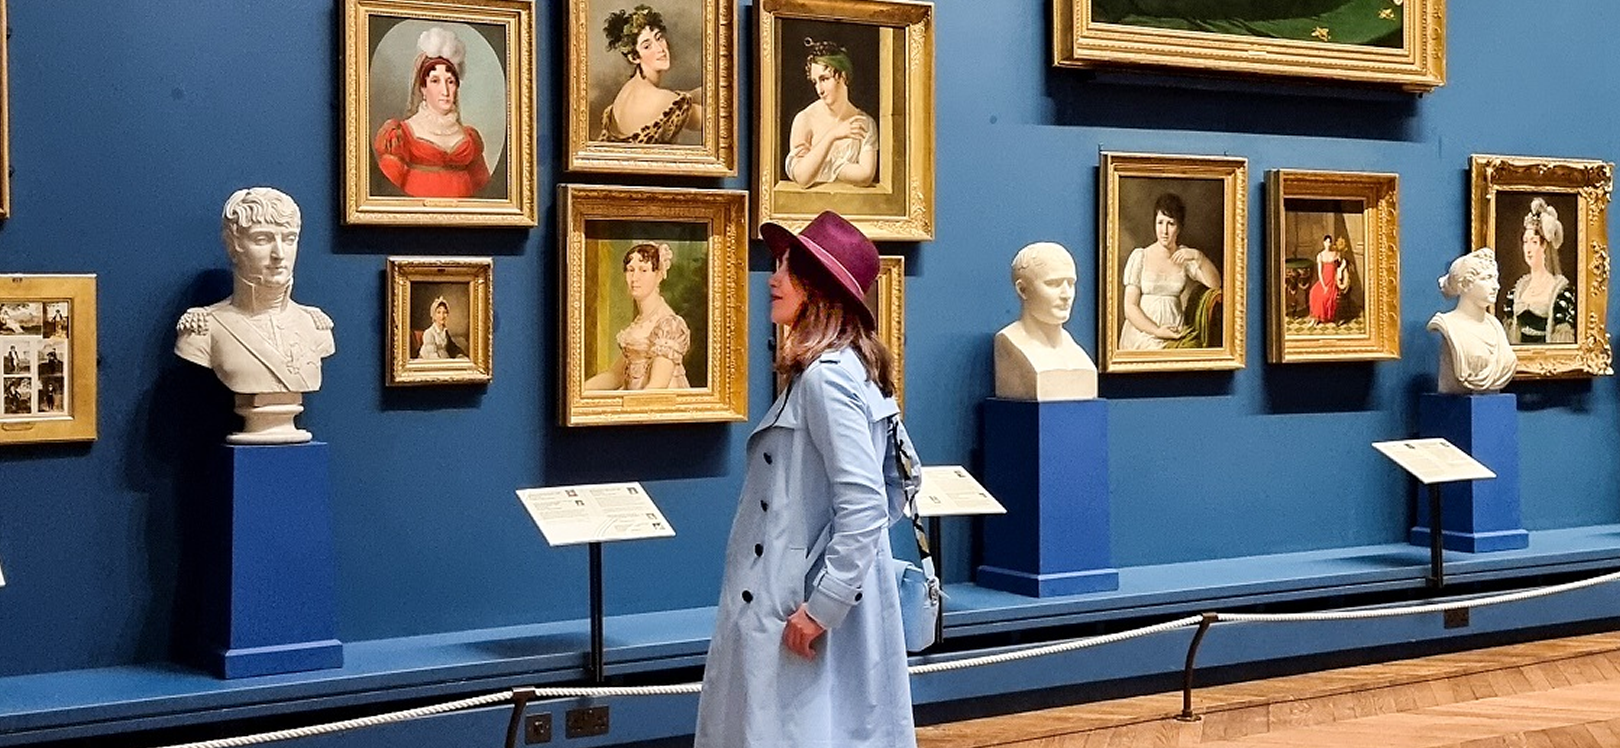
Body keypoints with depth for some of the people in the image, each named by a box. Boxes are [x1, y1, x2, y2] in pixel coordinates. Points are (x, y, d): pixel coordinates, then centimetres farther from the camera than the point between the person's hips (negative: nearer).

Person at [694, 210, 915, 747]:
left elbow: (864, 505, -24)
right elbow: (888, 493, 19)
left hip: (813, 605, -10)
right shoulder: (839, 369, 14)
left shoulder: (825, 377, -17)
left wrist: (820, 608, -21)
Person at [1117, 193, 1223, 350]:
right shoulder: (1140, 257, 2)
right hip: (1142, 335, -3)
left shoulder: (1185, 257, 11)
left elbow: (1215, 283, 0)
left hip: (1175, 335, 3)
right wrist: (1157, 331, -14)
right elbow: (1130, 307, -2)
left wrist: (1199, 257, -15)